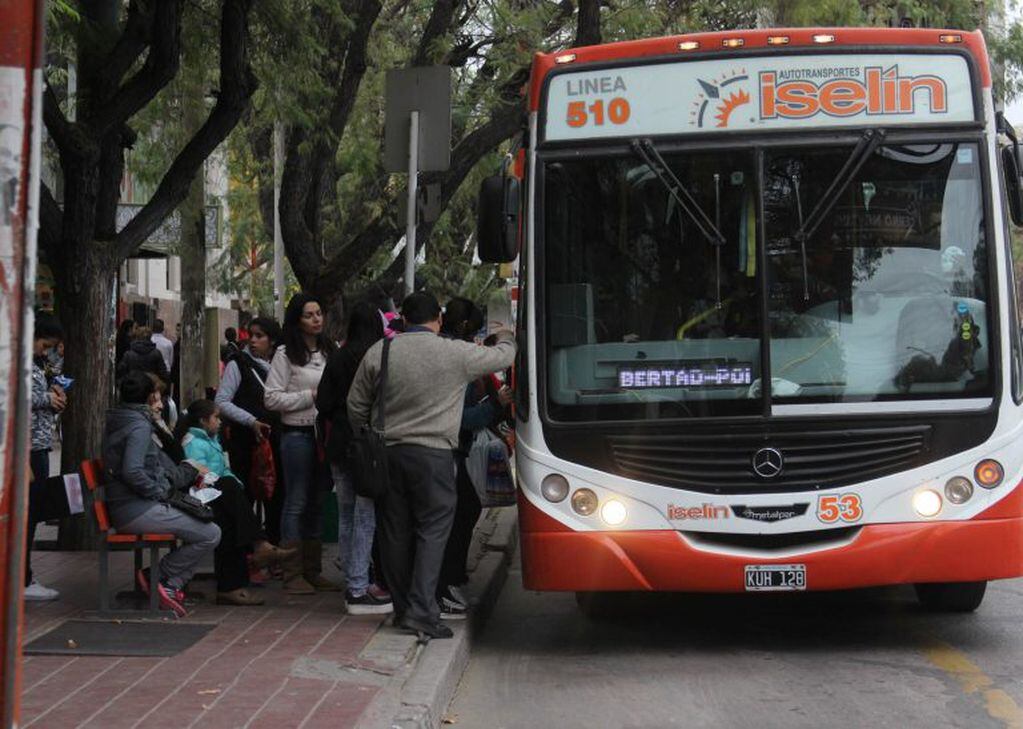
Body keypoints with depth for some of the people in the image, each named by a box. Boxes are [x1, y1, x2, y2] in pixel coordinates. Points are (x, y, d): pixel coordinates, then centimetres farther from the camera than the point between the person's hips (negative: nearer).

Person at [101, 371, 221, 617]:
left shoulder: (115, 422, 17)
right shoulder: (140, 426, -14)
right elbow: (132, 472, -28)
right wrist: (159, 491, -14)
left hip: (122, 511, 10)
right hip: (138, 511, -10)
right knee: (210, 535, -8)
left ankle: (169, 585, 8)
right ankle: (161, 577, -2)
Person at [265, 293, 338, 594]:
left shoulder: (329, 351, 12)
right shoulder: (286, 355, -5)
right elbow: (271, 399, -10)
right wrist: (311, 396, -13)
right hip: (297, 433, -6)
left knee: (317, 503, 11)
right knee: (297, 503, -2)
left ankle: (313, 570, 19)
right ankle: (292, 573, 4)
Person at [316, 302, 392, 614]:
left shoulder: (337, 359, 2)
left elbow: (323, 405, 2)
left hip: (339, 446, 5)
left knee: (346, 516, 14)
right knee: (366, 517, -3)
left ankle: (353, 584, 20)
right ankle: (359, 590, -5)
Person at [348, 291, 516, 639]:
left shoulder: (378, 352, 4)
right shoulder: (456, 353, -5)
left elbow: (356, 405, 9)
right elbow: (501, 357, 12)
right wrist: (506, 339, 34)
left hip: (387, 452, 4)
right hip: (433, 453, -4)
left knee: (395, 532, 11)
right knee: (433, 530, -1)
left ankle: (402, 609, 18)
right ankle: (421, 610, -10)